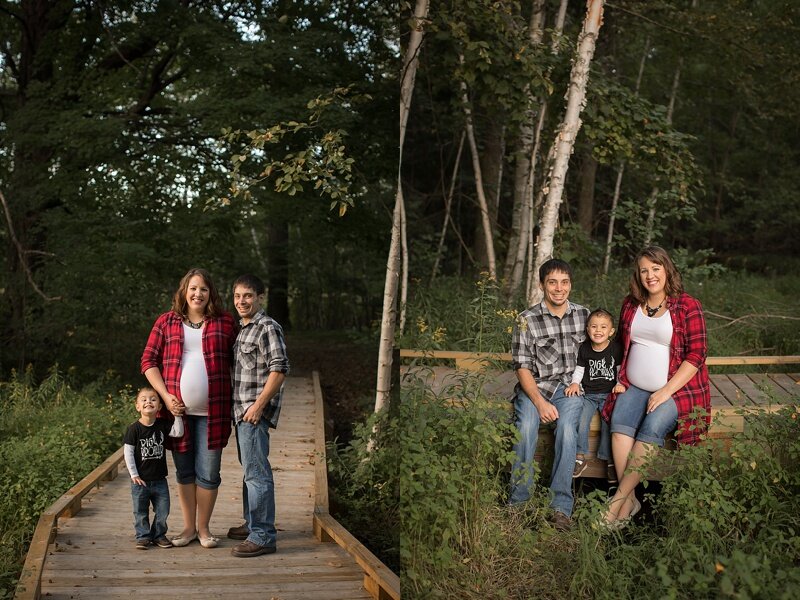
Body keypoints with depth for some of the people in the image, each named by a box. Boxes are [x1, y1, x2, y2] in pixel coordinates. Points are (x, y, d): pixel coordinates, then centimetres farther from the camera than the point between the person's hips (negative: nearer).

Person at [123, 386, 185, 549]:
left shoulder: (162, 425, -1)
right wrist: (134, 474, -11)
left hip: (159, 479, 3)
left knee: (163, 510, 9)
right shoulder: (134, 428, -11)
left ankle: (159, 535, 25)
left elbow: (178, 432, -9)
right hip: (140, 480, -3)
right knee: (141, 512, 8)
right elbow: (128, 452, -9)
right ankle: (143, 536, 23)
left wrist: (177, 415, -16)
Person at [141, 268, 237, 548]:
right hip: (178, 410, 1)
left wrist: (234, 399, -2)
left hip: (212, 412, -1)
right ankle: (189, 527, 25)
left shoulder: (224, 323, 5)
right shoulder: (166, 322, 6)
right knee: (184, 471, 12)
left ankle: (203, 528, 19)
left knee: (208, 473, 4)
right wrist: (166, 397, -6)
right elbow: (148, 361, 4)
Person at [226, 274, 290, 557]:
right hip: (241, 410, 10)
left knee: (256, 473, -8)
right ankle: (252, 523, 31)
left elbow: (279, 369, -19)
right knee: (249, 470, 18)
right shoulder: (242, 328, 15)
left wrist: (258, 405, -20)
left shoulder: (268, 327, -13)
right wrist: (241, 407, 17)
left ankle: (263, 537, -4)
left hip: (255, 412, -10)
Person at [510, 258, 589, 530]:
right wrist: (540, 402, -17)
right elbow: (522, 367, -5)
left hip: (569, 386, 1)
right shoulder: (527, 320, -3)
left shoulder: (584, 315, 8)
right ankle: (519, 502, -19)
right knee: (526, 427, -30)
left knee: (567, 426, -30)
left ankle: (561, 505, -26)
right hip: (534, 386, -1)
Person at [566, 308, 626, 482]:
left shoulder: (616, 348, -2)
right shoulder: (584, 348, 4)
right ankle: (580, 457, -6)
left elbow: (621, 370, 6)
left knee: (609, 422, -24)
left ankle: (611, 461, -10)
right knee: (580, 420, -22)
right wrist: (575, 383, -6)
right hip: (588, 394, 2)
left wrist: (621, 384, -12)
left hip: (609, 393, -2)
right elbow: (579, 369, 12)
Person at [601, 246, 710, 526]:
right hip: (635, 387, 4)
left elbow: (696, 354, -9)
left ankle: (619, 498, -26)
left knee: (653, 427, -31)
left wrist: (666, 391, -16)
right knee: (620, 422, -25)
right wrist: (621, 380, 9)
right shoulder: (631, 304, 12)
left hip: (676, 389, -4)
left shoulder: (687, 306, -4)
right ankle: (630, 500, -27)